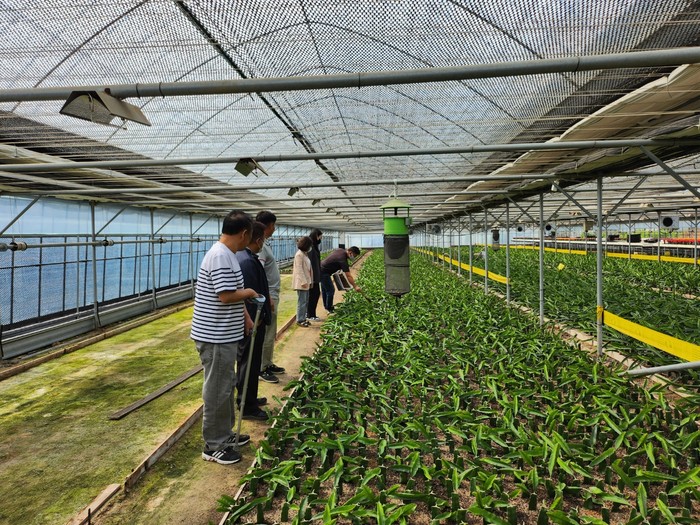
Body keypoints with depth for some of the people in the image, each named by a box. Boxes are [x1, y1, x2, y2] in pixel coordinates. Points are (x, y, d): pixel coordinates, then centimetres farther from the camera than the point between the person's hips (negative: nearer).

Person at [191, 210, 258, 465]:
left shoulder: (225, 254, 11)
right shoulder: (221, 256, -22)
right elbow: (226, 295, -27)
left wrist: (245, 315, 12)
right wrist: (248, 293, -9)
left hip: (223, 335, 10)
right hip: (216, 337, -10)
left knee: (226, 386, 20)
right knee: (218, 390, 2)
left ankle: (224, 433, 35)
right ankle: (214, 445, 16)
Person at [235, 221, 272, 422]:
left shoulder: (239, 257, 7)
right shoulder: (249, 261, -25)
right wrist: (256, 320, -17)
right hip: (252, 322, -10)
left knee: (245, 361, 21)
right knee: (249, 363, 2)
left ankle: (248, 398, 37)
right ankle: (248, 407, 15)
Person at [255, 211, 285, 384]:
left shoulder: (265, 244, 12)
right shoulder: (260, 246, -19)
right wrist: (267, 298, -24)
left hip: (272, 294, 10)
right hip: (268, 295, -10)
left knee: (270, 333, 18)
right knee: (266, 335, -1)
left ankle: (268, 364, 29)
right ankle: (262, 369, 9)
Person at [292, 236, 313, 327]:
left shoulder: (305, 254, 13)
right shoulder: (299, 254, -14)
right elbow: (299, 269, -18)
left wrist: (309, 281, 13)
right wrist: (304, 281, -20)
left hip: (306, 281, 9)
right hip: (301, 282, -9)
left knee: (306, 301, 13)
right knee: (302, 302, -3)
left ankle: (303, 318, 21)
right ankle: (299, 320, 4)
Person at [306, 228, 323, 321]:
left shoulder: (314, 245, 12)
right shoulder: (310, 246, -18)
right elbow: (309, 263, -22)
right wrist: (311, 278, -22)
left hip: (316, 275, 10)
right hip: (312, 275, -10)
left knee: (316, 293, 14)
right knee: (313, 294, -1)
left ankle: (310, 313, 22)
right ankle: (310, 315, 9)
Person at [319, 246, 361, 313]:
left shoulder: (340, 250, 1)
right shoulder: (343, 259, -25)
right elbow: (348, 276, -27)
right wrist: (355, 286, -27)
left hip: (320, 269, 10)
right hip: (323, 273, -10)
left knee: (324, 289, 20)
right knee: (330, 290, -4)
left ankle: (326, 306, 34)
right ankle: (329, 309, 8)